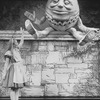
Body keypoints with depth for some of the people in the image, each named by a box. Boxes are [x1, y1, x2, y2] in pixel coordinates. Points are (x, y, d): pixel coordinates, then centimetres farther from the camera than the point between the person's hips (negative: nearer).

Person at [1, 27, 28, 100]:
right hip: (13, 70, -7)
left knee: (18, 88, 6)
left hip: (19, 70, 7)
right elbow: (6, 63, -8)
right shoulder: (9, 53, -7)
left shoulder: (17, 49, 12)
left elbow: (22, 42, 24)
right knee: (13, 88, -7)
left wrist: (22, 33, 20)